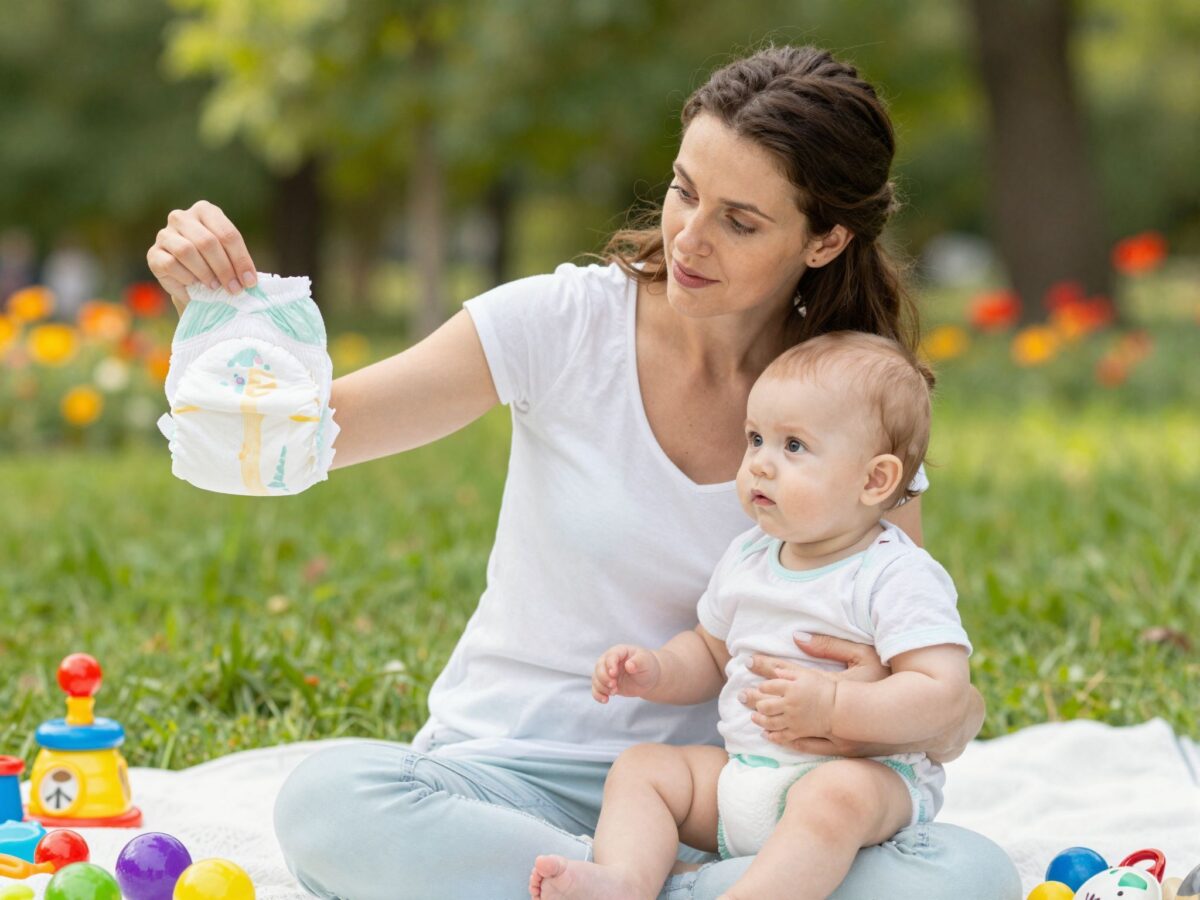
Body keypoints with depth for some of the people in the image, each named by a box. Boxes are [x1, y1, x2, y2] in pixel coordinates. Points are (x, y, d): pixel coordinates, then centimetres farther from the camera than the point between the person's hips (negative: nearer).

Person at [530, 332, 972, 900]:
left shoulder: (897, 577, -12)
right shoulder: (747, 559, 11)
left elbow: (942, 692, -21)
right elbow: (710, 653, 25)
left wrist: (831, 705, -29)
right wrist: (653, 672, 3)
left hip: (869, 773, -8)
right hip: (739, 774, 8)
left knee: (834, 795, -38)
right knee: (640, 766, -5)